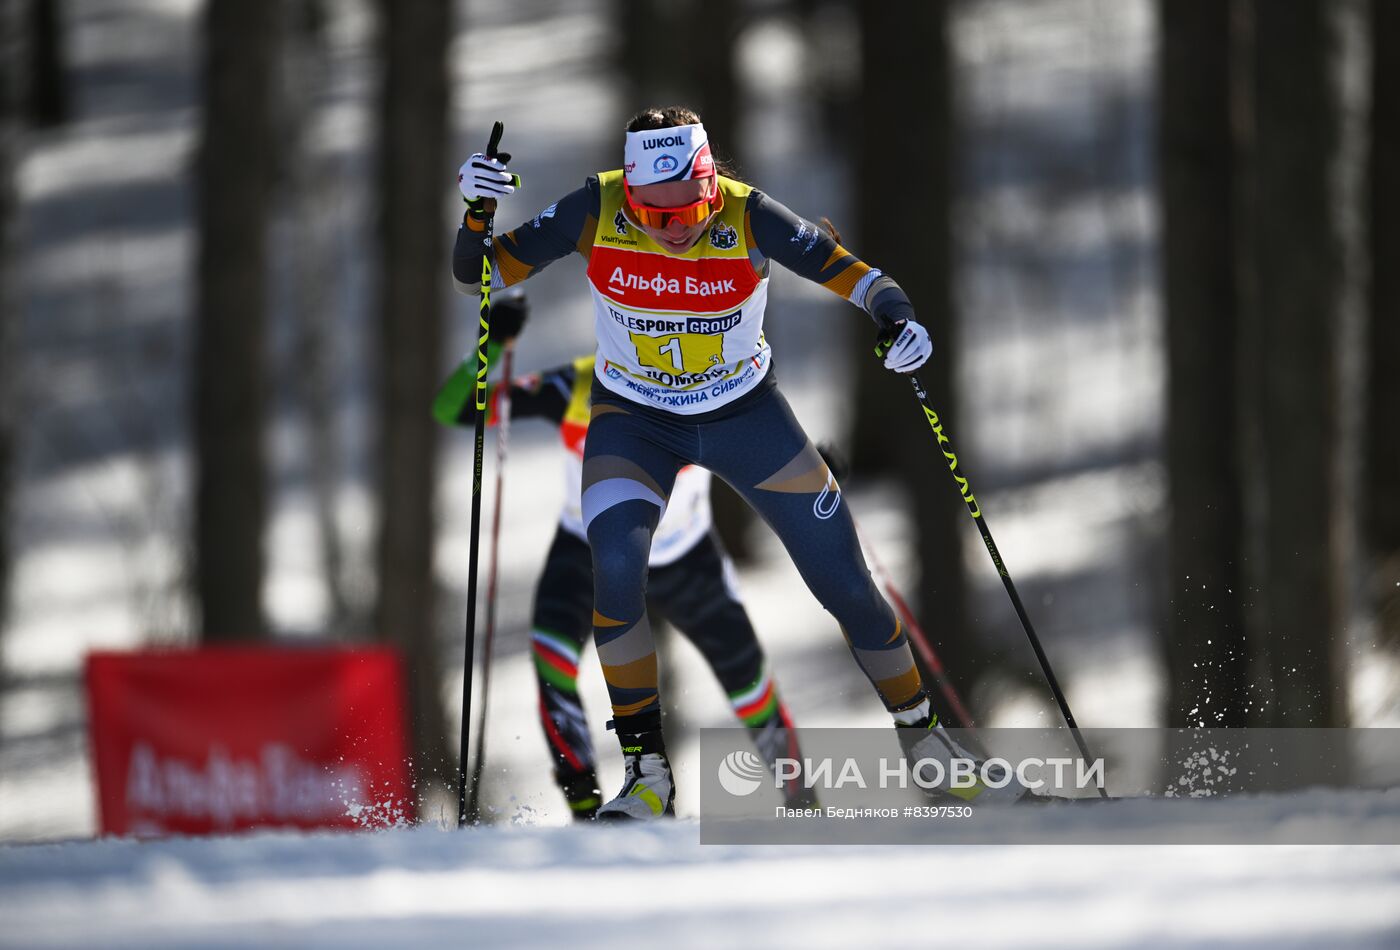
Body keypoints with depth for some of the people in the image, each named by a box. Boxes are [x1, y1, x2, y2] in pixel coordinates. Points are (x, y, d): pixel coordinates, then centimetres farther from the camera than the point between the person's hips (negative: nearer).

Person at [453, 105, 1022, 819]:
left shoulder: (747, 217, -23)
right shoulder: (596, 213, -21)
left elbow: (842, 268, -17)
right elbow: (481, 276, -15)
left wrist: (895, 317, -37)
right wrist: (478, 214, -35)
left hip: (745, 414, 0)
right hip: (633, 421, 0)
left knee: (846, 586, 1)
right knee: (614, 567, -27)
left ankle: (922, 734, 26)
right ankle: (646, 768, -12)